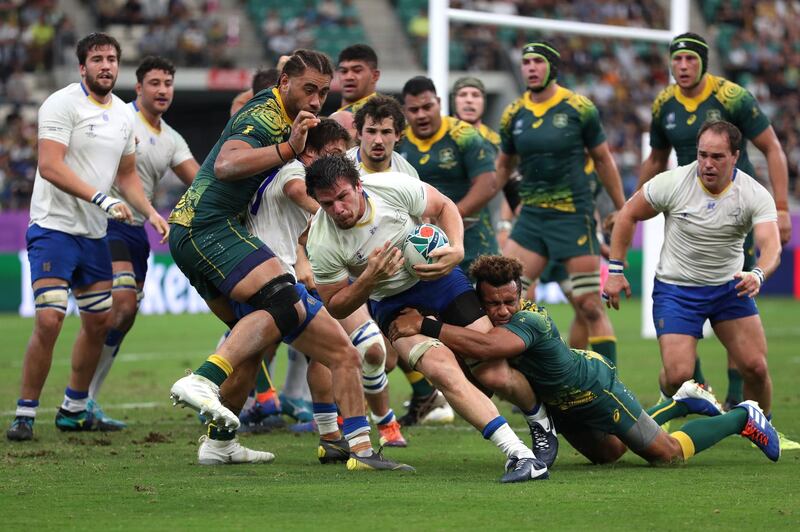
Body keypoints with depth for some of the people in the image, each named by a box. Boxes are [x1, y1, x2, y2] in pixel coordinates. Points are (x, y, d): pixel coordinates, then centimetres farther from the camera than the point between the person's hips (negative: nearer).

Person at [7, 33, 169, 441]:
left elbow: (126, 174, 23)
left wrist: (150, 213, 8)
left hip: (94, 234, 8)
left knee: (99, 321, 11)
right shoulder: (62, 104, -12)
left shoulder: (123, 114, 11)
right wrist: (101, 198, -29)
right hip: (54, 227, -8)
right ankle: (25, 414, -7)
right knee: (49, 320, -16)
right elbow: (50, 166, -22)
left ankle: (74, 409, 25)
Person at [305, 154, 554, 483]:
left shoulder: (393, 186, -21)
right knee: (441, 369, -27)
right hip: (392, 302, -1)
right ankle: (520, 454, -32)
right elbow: (334, 308, -11)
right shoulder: (322, 243, -22)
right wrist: (368, 280, -29)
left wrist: (456, 250, -19)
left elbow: (443, 207, -1)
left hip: (439, 275, 1)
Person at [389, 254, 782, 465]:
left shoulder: (527, 322, -43)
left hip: (595, 388, -8)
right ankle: (684, 402, 46)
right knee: (607, 453, 30)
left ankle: (743, 417, 26)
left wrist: (425, 326, -66)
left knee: (668, 452, 4)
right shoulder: (482, 318, -19)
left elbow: (486, 346, -63)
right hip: (560, 402, 8)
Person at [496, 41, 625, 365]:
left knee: (590, 307, -5)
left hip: (574, 214, -4)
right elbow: (503, 166, 20)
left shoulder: (579, 108, -4)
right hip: (531, 215, 4)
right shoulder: (513, 115, 6)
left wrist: (622, 210, 7)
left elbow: (603, 159, 5)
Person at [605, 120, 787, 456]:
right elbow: (628, 215, -2)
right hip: (675, 288, -2)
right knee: (678, 375, -14)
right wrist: (616, 270, -4)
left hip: (730, 286, 2)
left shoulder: (755, 195, -15)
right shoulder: (672, 183, -16)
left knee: (756, 366, -9)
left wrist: (758, 275, -50)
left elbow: (771, 245, -28)